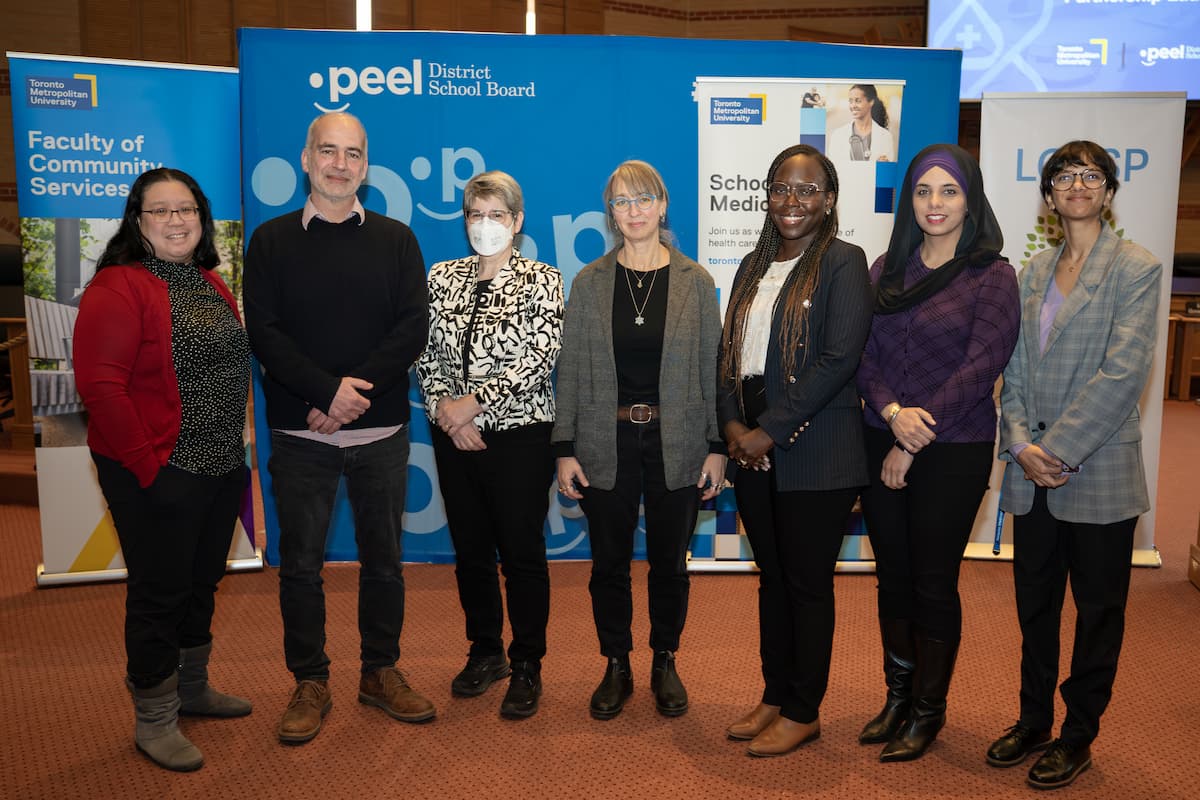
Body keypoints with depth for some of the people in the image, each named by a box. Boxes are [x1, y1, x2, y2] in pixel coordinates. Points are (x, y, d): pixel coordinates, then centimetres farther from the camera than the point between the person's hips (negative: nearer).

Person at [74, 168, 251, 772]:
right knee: (159, 592, 4)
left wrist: (237, 443, 12)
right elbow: (99, 385, -19)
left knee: (202, 583, 19)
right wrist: (144, 462, -18)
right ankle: (154, 721, 20)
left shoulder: (210, 284, 12)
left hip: (221, 468, 8)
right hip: (159, 474, -8)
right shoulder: (119, 287, -13)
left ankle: (192, 688, 39)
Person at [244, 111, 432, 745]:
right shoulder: (272, 241, 5)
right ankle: (310, 683, 22)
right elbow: (263, 332, -5)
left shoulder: (395, 240, 7)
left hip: (382, 430, 1)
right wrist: (329, 390, -17)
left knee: (383, 556, 10)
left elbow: (414, 329, -3)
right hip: (300, 432, 0)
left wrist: (357, 391, -14)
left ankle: (381, 671, 26)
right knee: (301, 561, 6)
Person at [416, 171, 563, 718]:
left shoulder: (541, 281, -3)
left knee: (522, 554, 4)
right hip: (454, 438, 4)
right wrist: (444, 410, -9)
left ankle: (527, 667, 20)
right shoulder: (442, 278, 9)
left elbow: (538, 359, -13)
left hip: (519, 435, -4)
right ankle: (485, 652, 32)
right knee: (470, 550, 14)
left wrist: (473, 403, -17)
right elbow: (427, 355, 6)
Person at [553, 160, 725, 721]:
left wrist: (716, 447, -3)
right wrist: (565, 450, -3)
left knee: (669, 562, 11)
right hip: (607, 445, 1)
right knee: (609, 563, 9)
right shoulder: (589, 282, 2)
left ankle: (665, 664, 30)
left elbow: (711, 369, 1)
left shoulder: (695, 281, 1)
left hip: (676, 445, 0)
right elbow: (569, 369, 2)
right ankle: (616, 668, 27)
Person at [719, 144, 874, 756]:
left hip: (814, 453, -6)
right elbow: (730, 352, 13)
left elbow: (839, 359, -16)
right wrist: (733, 423, -4)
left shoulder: (843, 263, -6)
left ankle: (803, 712, 20)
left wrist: (771, 431, -16)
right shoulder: (753, 267, 14)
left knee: (807, 582, 4)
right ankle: (775, 697, 30)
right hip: (752, 449, 6)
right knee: (771, 576, 15)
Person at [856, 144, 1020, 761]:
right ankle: (897, 695, 30)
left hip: (952, 452, -4)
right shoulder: (887, 269, 9)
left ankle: (928, 710, 23)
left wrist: (917, 439, -14)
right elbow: (862, 352, 3)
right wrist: (892, 411, -15)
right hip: (881, 445, 4)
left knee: (934, 583, 5)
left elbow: (981, 367, -12)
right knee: (892, 575, 13)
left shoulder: (991, 276, -4)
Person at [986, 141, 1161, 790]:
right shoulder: (1034, 272, 10)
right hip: (1033, 472, 5)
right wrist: (1020, 444, -7)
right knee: (1034, 604, 14)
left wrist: (1058, 448, -18)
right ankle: (1033, 719, 30)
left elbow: (1122, 372, -15)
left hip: (1099, 474, -5)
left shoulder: (1136, 269, -5)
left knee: (1097, 610, 9)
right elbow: (1014, 368, 7)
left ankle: (1078, 737, 23)